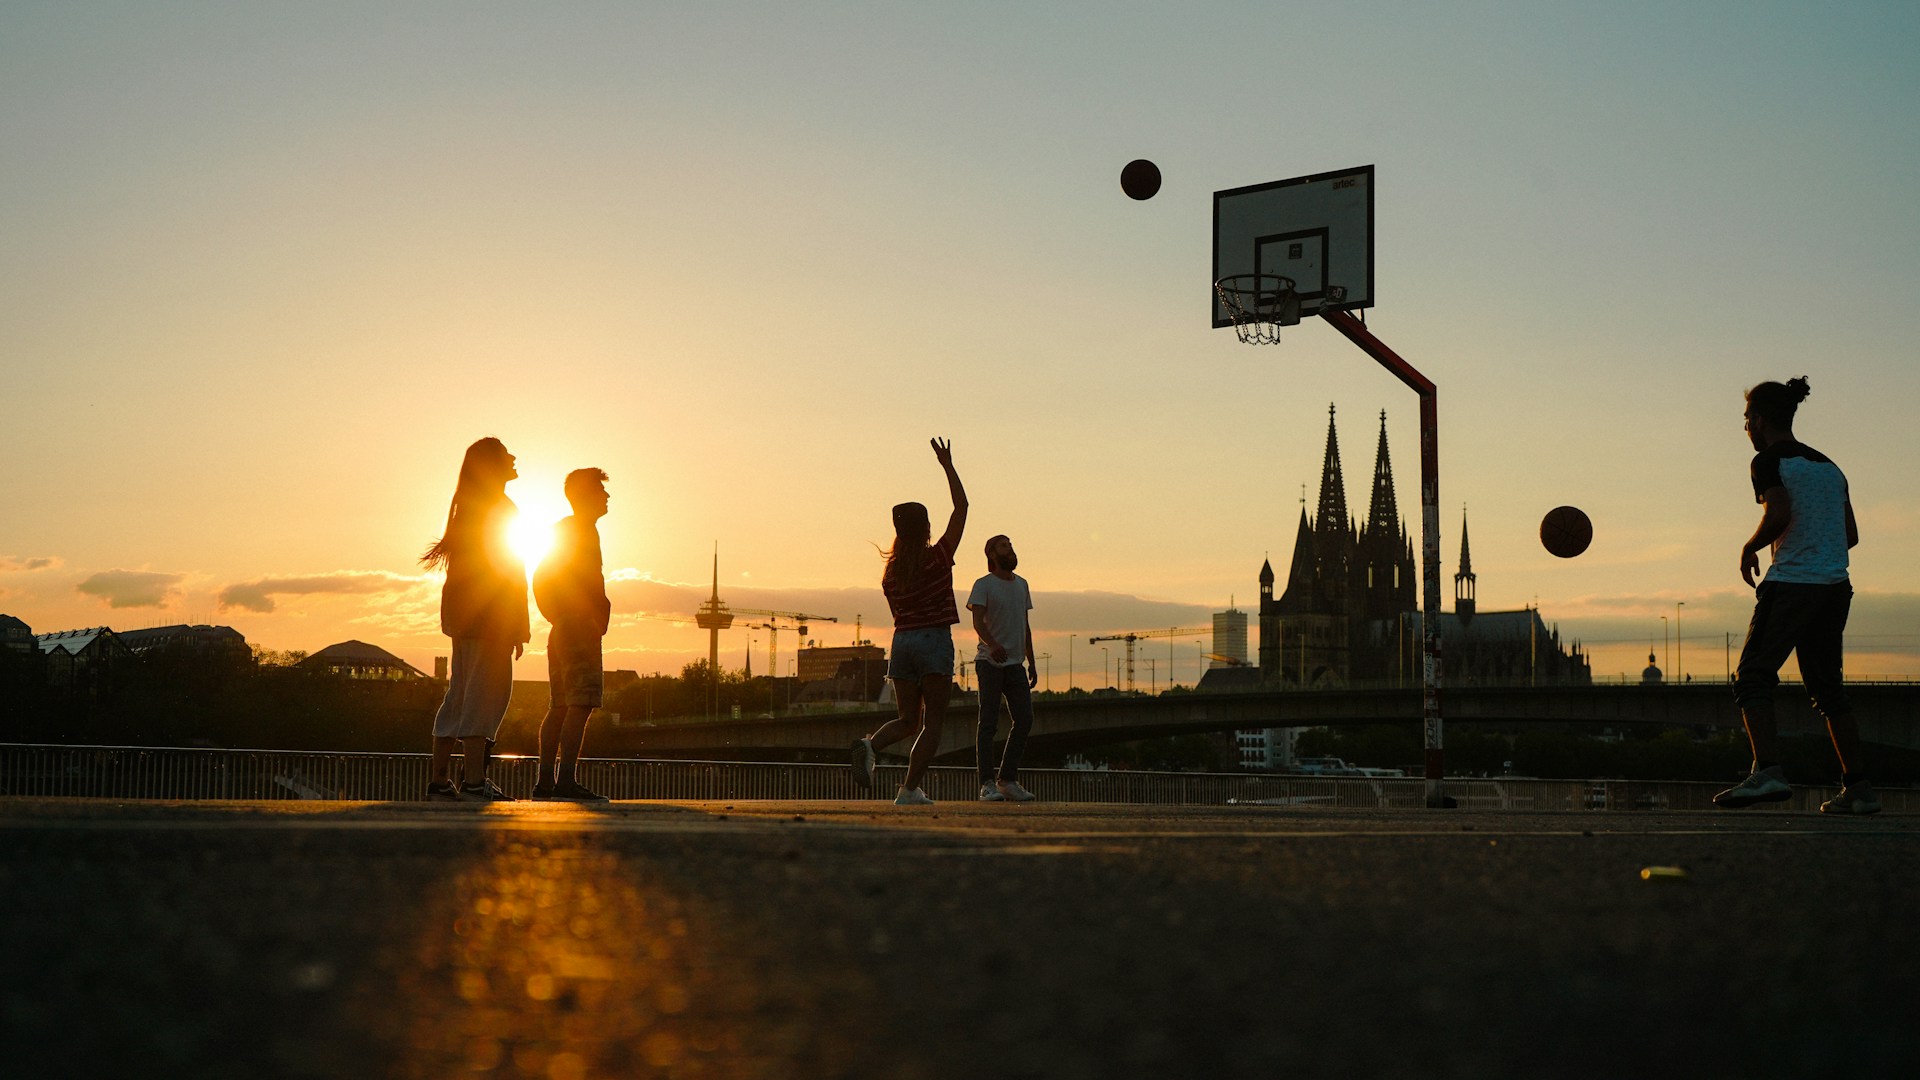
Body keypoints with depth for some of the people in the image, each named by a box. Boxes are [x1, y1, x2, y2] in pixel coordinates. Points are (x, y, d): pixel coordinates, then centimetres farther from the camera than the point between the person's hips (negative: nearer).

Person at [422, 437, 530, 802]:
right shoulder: (499, 508, -7)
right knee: (486, 691, -12)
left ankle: (439, 779, 11)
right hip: (490, 614, -10)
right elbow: (507, 568, -14)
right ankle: (474, 781, -17)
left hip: (462, 611, 10)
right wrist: (517, 627, -15)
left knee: (461, 692, 10)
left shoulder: (468, 506, 20)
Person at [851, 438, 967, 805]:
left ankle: (870, 744, -19)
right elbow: (961, 506, 2)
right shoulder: (939, 557, -5)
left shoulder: (890, 571, 7)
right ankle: (910, 790, -10)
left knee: (908, 720, 12)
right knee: (933, 721, -1)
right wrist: (948, 466, 8)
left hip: (902, 640, 5)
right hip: (935, 640, -5)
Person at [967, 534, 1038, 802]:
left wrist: (1032, 663, 19)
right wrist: (992, 644, -37)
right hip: (990, 662, -6)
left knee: (1024, 719, 0)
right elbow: (978, 621, -17)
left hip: (1014, 663, 6)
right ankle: (987, 784, -5)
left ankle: (1008, 780, 9)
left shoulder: (1021, 584, 17)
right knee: (988, 722, -6)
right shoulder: (983, 585, -4)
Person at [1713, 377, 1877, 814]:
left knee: (1752, 677, -6)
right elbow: (1851, 534, 17)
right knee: (1826, 687, 13)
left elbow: (1779, 514, -20)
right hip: (1836, 586, 8)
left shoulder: (1769, 461, -4)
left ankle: (1768, 770, -22)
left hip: (1792, 583, -7)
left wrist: (1750, 548, -4)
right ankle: (1858, 786, 10)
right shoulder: (1828, 465, 18)